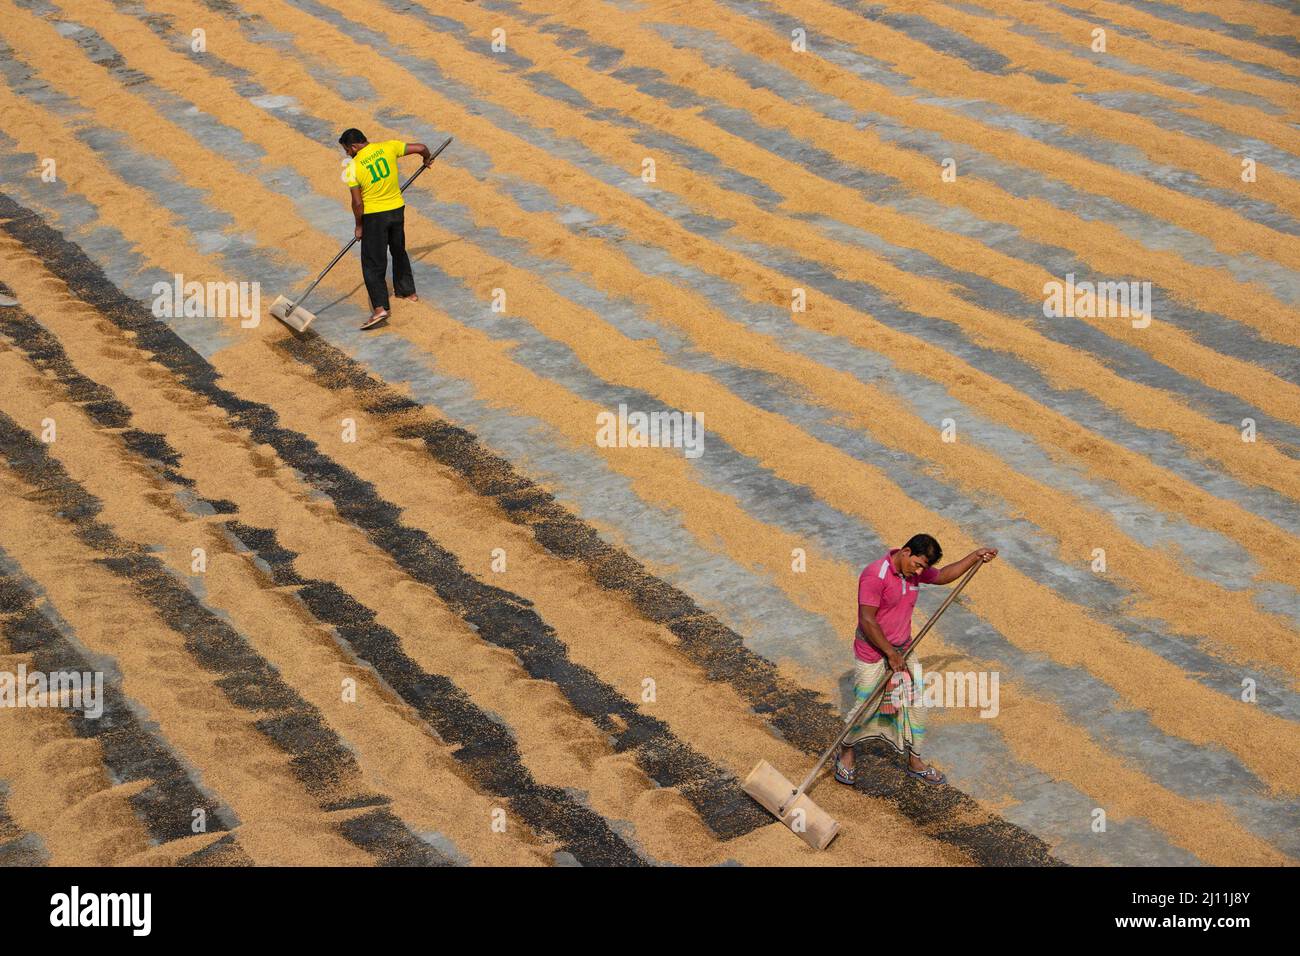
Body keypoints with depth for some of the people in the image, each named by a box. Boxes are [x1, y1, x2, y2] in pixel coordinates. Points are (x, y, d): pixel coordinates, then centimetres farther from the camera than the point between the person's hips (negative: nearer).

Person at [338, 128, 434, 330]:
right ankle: (408, 291, 40)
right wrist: (427, 160, 20)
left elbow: (357, 203, -14)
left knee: (373, 264, -1)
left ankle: (380, 307, -12)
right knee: (399, 251, 26)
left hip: (374, 216, -5)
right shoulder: (388, 147, -5)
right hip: (397, 209, 5)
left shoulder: (353, 167, -15)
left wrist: (359, 226, 1)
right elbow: (421, 148, -3)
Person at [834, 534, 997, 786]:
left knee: (913, 707, 11)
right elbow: (867, 621, -26)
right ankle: (846, 755, 30)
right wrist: (890, 653, -21)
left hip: (902, 652, 7)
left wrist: (975, 556, 9)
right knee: (864, 709, 7)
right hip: (872, 655, -7)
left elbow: (942, 576, 18)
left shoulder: (913, 571, 0)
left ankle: (914, 762, 27)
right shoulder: (875, 574, -26)